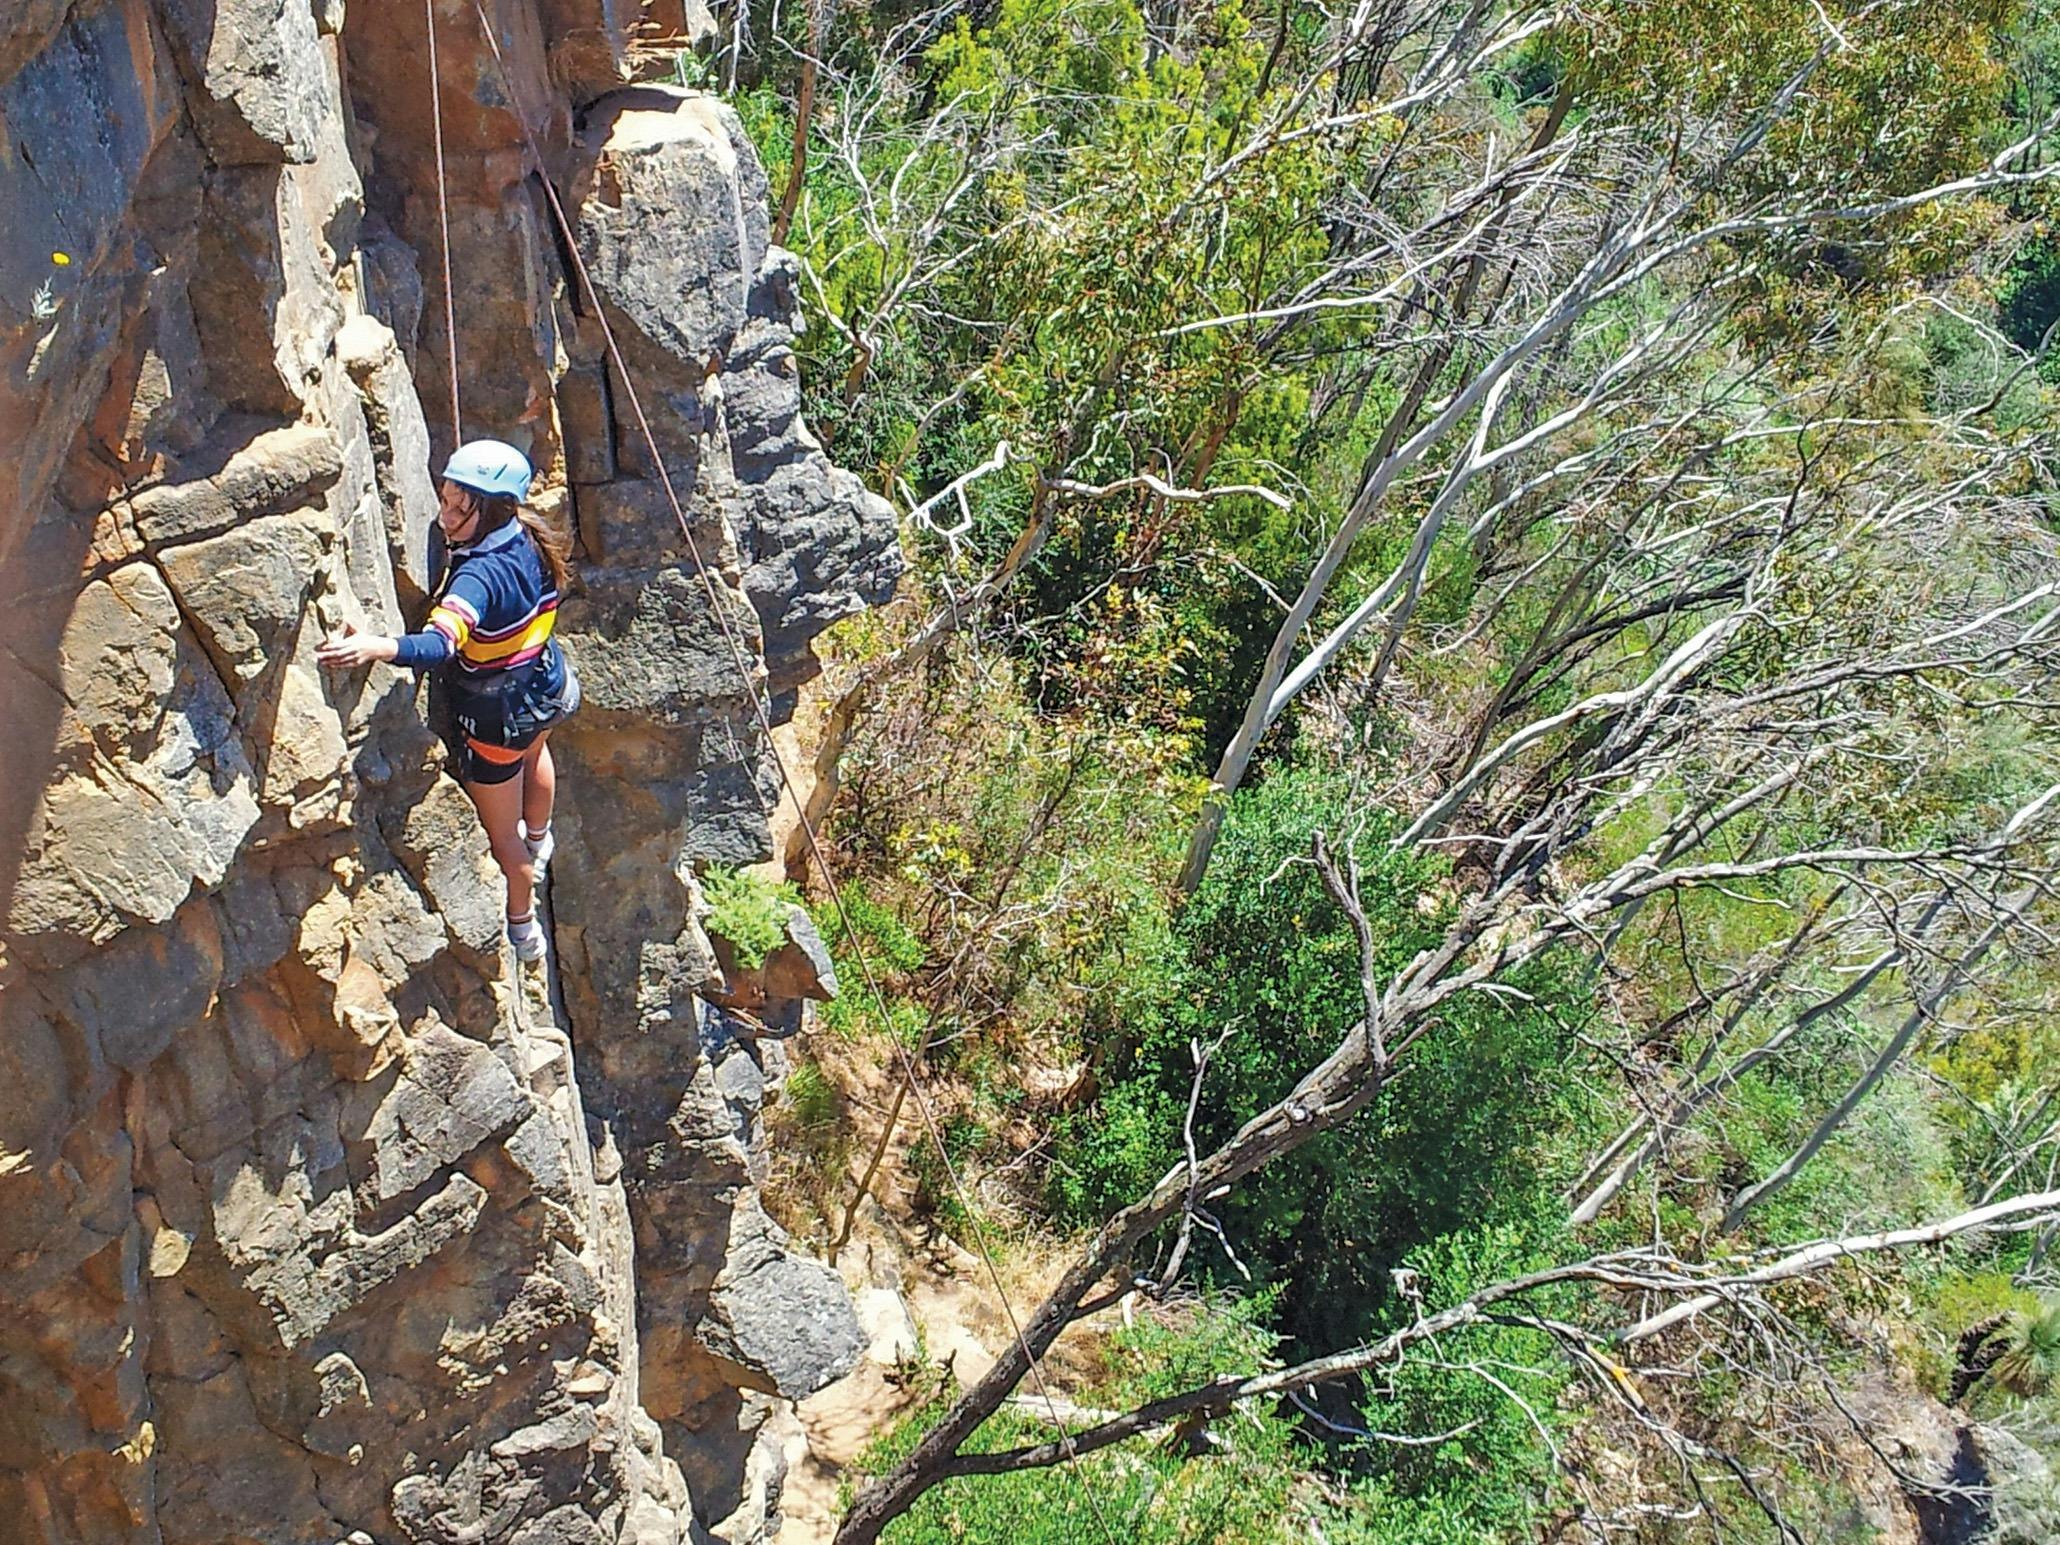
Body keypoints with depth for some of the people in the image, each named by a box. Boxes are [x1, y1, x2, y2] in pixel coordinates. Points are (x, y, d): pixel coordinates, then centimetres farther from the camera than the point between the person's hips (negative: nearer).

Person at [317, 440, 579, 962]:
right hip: (545, 684, 8)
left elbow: (440, 644, -55)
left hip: (498, 714, -8)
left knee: (501, 830, 18)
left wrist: (375, 648, -70)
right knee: (534, 756, 42)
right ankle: (538, 841, 73)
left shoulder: (481, 575, -39)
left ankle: (523, 928, 40)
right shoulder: (530, 542, -13)